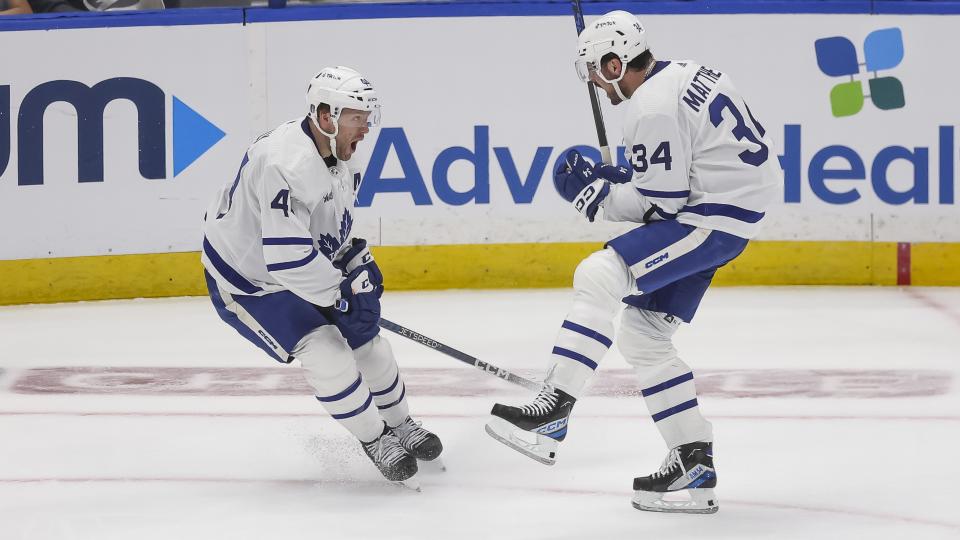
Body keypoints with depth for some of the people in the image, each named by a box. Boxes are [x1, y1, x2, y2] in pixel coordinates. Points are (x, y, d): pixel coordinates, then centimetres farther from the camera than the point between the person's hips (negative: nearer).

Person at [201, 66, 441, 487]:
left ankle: (399, 424, 31)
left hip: (304, 266, 9)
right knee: (323, 349, -18)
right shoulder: (286, 164, -36)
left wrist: (358, 265, 1)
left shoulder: (337, 156, -4)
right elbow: (287, 257, -39)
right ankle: (374, 440, 0)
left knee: (363, 335, 10)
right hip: (246, 280, -9)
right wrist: (341, 294, -30)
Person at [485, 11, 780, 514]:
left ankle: (553, 409, -26)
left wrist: (595, 193, -4)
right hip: (726, 209, 11)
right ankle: (693, 464, 14)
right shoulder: (684, 75, 14)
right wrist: (618, 178, 14)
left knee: (598, 277, -21)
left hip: (709, 222, -11)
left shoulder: (653, 108, -17)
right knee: (642, 335, 13)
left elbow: (662, 202, -17)